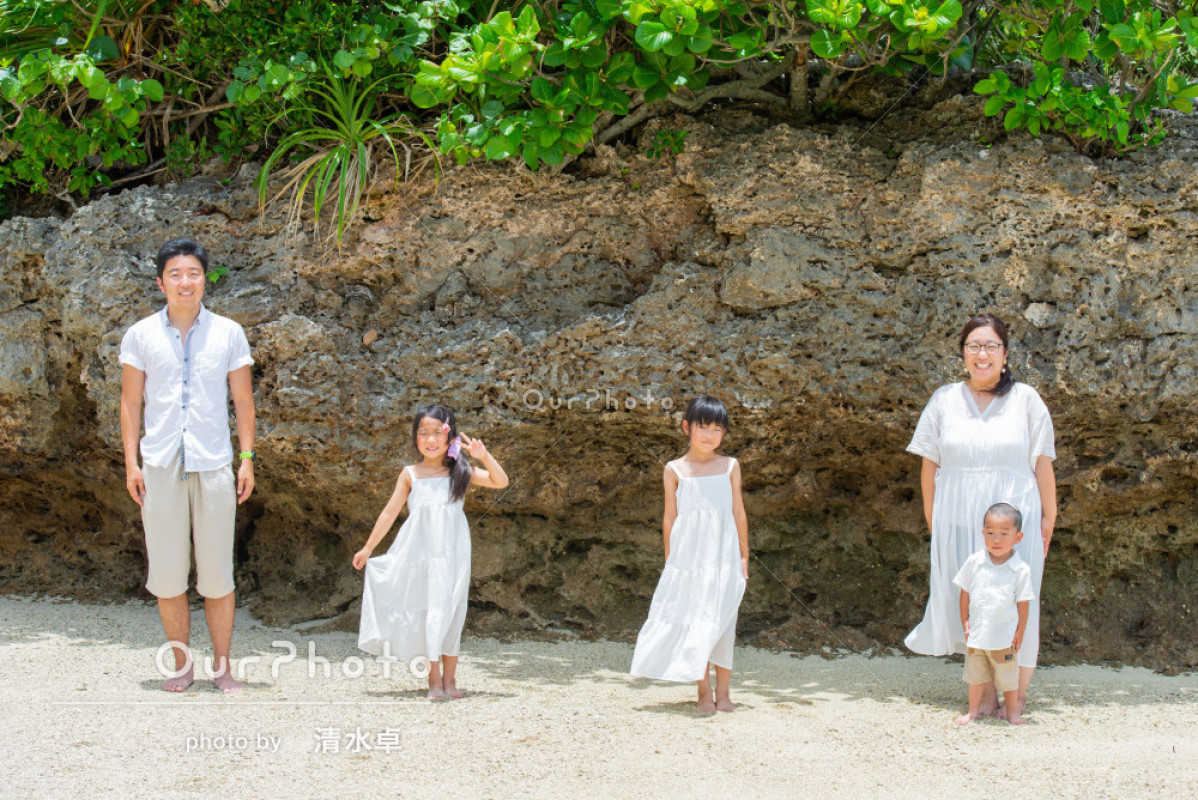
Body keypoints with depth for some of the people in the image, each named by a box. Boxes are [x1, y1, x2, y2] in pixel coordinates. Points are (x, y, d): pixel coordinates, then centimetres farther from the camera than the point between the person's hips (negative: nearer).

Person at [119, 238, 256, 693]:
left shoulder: (228, 333, 6)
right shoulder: (140, 336, 7)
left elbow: (243, 400, 9)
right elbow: (130, 401, 9)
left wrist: (247, 459, 2)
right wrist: (131, 462, 2)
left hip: (213, 464, -1)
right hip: (160, 465, 1)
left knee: (217, 571, 1)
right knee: (166, 572, 2)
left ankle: (222, 666, 11)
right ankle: (182, 664, 13)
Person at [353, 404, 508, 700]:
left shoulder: (460, 472, 4)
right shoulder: (410, 474, 5)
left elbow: (500, 482, -2)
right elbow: (390, 512, 9)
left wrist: (484, 456, -16)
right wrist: (368, 548, 10)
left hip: (452, 553, 0)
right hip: (420, 552, 0)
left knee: (450, 612, 2)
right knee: (428, 611, 1)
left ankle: (449, 678, 10)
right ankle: (434, 679, 8)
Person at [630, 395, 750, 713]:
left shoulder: (730, 467, 7)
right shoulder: (675, 470, 4)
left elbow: (738, 512, 10)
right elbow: (670, 516, 7)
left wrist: (744, 555, 9)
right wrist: (670, 558, 5)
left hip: (724, 556, 1)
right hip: (689, 554, -1)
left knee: (722, 622, 1)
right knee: (694, 621, 0)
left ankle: (722, 692, 8)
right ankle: (703, 692, 7)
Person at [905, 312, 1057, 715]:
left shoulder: (1025, 399, 4)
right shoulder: (944, 400, 8)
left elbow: (1043, 464, 4)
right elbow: (929, 465, 10)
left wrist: (1048, 517, 2)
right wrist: (931, 517, 7)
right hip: (958, 520, 1)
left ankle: (1018, 695, 9)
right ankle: (988, 693, 11)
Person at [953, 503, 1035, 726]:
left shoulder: (1021, 570, -11)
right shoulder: (974, 562, -5)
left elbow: (1022, 604, -4)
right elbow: (965, 594, 5)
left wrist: (1020, 632, -2)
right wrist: (965, 622, 4)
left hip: (1004, 636, -2)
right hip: (976, 633, 2)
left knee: (1008, 677, 12)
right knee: (975, 676, 16)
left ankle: (1011, 711, 30)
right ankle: (973, 711, 31)